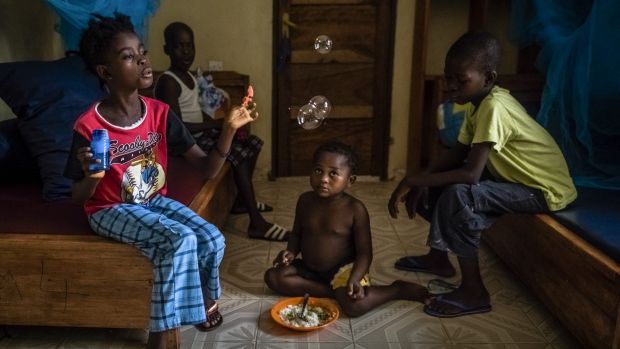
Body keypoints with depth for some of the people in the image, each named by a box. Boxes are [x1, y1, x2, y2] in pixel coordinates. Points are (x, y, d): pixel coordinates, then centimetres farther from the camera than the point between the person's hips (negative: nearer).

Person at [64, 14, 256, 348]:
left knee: (212, 239, -17)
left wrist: (228, 130, -25)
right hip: (111, 210, -4)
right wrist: (92, 177, -33)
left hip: (155, 200, 5)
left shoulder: (160, 113, -8)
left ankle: (205, 298, 16)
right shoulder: (89, 127, -19)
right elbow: (78, 197, -9)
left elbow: (207, 169, -9)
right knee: (180, 240, -27)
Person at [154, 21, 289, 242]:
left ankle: (243, 200, 19)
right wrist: (216, 124, -19)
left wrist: (219, 123, -1)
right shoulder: (168, 83, -19)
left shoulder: (188, 76, 10)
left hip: (200, 132, 10)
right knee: (239, 153, -24)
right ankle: (256, 223, -22)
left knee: (252, 143, 7)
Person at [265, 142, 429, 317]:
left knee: (354, 305, -31)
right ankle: (333, 292, -14)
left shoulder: (355, 209, -17)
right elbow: (297, 233, 12)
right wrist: (291, 252, -9)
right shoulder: (305, 201, -4)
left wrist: (354, 280, -29)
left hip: (342, 269, -5)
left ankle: (398, 289, -3)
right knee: (273, 277, -14)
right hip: (309, 268, 6)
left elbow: (364, 253, -13)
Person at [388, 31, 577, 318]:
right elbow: (458, 152, 4)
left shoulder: (493, 107, -29)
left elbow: (471, 173, -36)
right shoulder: (483, 101, -1)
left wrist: (412, 181, -29)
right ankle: (438, 257, 22)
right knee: (440, 180, 7)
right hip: (518, 176, 9)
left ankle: (474, 292, -13)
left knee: (458, 195, -29)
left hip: (546, 190, -9)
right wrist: (422, 180, -11)